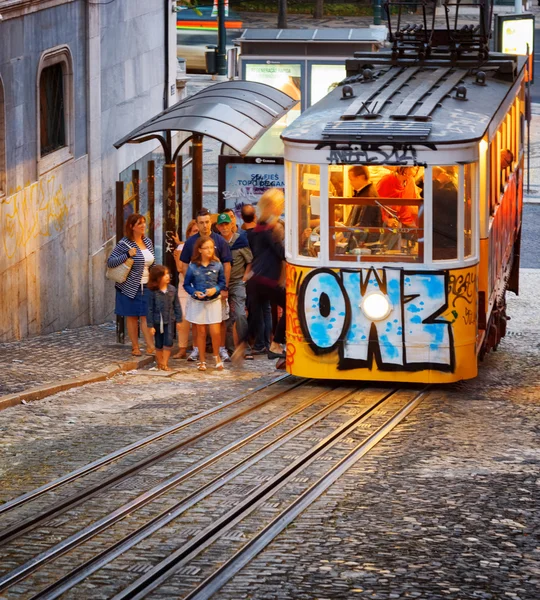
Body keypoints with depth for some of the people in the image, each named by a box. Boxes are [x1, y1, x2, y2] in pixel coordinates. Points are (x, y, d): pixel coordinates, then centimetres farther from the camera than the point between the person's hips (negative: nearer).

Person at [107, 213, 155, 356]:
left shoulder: (148, 242, 8)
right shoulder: (124, 244, -11)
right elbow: (110, 262, -14)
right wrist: (127, 255, -24)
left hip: (146, 286, 4)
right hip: (130, 288, -4)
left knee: (146, 317, -2)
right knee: (132, 317, 3)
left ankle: (150, 347, -6)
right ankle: (135, 347, 11)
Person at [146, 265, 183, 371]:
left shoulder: (172, 289, -2)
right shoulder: (153, 292, -9)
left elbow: (176, 305, 6)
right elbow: (150, 309, -5)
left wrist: (179, 319, 5)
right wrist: (150, 325, -6)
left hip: (169, 320, 1)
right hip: (157, 321, -1)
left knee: (168, 342, -9)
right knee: (159, 344, 9)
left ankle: (165, 363, 0)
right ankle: (159, 363, 24)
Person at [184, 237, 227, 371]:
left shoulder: (217, 265, -5)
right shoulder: (193, 266, -8)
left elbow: (222, 282, 3)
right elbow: (186, 284, -1)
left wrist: (216, 289, -15)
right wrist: (195, 293, -17)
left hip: (213, 301, 0)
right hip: (197, 302, 0)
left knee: (215, 331, -6)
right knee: (201, 332, 8)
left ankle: (216, 356, 18)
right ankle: (202, 360, 19)